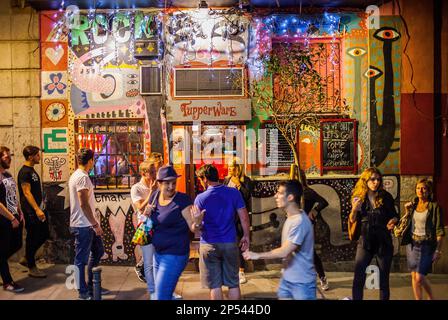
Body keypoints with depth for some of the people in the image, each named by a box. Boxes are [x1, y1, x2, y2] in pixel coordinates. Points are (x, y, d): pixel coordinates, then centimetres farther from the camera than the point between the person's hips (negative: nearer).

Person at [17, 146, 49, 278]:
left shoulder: (32, 170, 13)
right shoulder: (25, 172, -15)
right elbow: (26, 193, -22)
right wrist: (37, 209, -28)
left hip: (38, 209, 10)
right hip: (31, 212, -10)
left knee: (44, 234, 15)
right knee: (32, 238, 0)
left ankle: (27, 258, 28)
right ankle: (32, 268, 12)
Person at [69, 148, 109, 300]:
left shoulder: (76, 176, 14)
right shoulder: (82, 177, -18)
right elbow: (84, 204, -23)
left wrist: (94, 220, 22)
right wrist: (95, 224, -18)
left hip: (87, 224, 11)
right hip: (83, 226, -11)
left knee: (98, 251, 18)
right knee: (82, 259, 2)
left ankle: (92, 286, 28)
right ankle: (83, 292, 14)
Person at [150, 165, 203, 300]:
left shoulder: (182, 200, -15)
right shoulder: (154, 196, 1)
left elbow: (193, 228, -16)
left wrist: (197, 222, -38)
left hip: (175, 255, -7)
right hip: (157, 253, 7)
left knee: (161, 295, -6)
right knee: (162, 292, 22)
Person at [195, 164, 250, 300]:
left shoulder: (200, 198, -9)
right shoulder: (234, 193, -4)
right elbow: (244, 217, -1)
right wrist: (246, 236, 10)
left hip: (209, 245, -1)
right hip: (230, 243, 2)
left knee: (215, 285, 9)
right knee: (233, 284, 13)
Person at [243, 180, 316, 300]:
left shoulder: (299, 221, -25)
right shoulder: (291, 217, 6)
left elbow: (284, 252, -26)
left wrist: (257, 255, -17)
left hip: (302, 281, -8)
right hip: (287, 278, 8)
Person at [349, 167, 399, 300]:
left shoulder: (386, 197, -4)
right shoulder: (358, 197, -1)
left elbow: (395, 215, 6)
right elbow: (352, 220, 4)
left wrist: (393, 221, -17)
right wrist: (354, 209, -16)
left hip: (384, 241, 0)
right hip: (365, 241, 0)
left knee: (384, 279, 8)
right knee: (358, 278, -8)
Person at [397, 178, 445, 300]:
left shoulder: (434, 206, -6)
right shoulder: (413, 205, 9)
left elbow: (439, 230, -8)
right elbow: (404, 224, 10)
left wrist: (438, 250, -13)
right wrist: (407, 212, -2)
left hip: (426, 245, -5)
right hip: (412, 244, 5)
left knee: (419, 278, -8)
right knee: (414, 276, 8)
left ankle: (432, 297, 19)